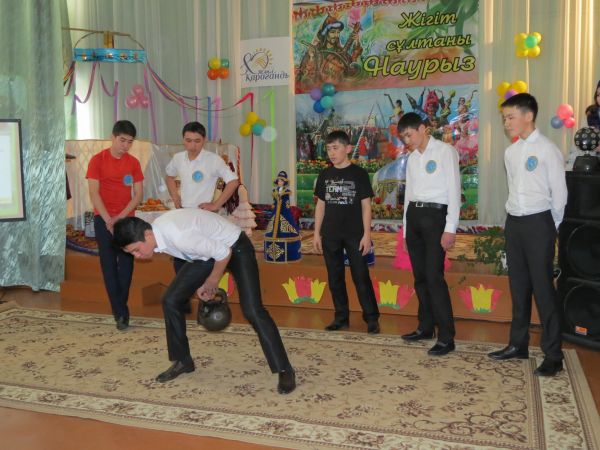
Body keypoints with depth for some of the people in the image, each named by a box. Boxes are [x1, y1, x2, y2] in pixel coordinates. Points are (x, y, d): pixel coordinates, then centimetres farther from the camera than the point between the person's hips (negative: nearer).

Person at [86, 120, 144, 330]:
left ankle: (119, 309, 14)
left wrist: (120, 217, -11)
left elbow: (138, 194, 0)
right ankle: (120, 312, 3)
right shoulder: (97, 160, -4)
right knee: (109, 265, -1)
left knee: (126, 264, 1)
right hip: (103, 219, -2)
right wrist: (108, 219, -16)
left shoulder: (133, 162, 3)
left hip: (127, 219, 2)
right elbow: (94, 193, -9)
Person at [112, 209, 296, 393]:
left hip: (235, 248, -8)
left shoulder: (178, 235, -39)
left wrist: (211, 283, -11)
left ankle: (284, 371, -7)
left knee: (252, 310, -19)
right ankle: (182, 361, 18)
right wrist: (203, 284, 5)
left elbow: (224, 253, -28)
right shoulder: (156, 234, -12)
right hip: (206, 249, 8)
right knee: (170, 300, 2)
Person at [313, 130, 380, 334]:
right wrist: (317, 233, 7)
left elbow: (366, 206, -3)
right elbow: (320, 205, 11)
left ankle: (371, 318, 7)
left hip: (354, 234, -4)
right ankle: (341, 317, 19)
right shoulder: (325, 175, 8)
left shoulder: (359, 174, -3)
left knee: (361, 276, -2)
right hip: (330, 234, 4)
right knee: (335, 278, 8)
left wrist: (367, 234, -9)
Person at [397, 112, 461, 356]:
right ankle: (426, 327, 22)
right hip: (413, 215, 7)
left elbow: (454, 189, -9)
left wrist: (450, 228, -15)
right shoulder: (412, 158, 16)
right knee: (419, 276, 10)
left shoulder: (445, 151, -3)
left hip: (435, 215, -7)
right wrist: (406, 228, 16)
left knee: (434, 277, -12)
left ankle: (446, 337, -5)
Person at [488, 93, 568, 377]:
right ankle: (518, 344, 24)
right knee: (518, 286, 13)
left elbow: (559, 193, -6)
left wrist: (551, 226, 1)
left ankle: (553, 355, 4)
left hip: (538, 223, -6)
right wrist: (516, 220, 12)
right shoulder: (510, 152, 10)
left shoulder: (547, 149, -9)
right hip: (514, 222, 7)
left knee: (543, 288, -4)